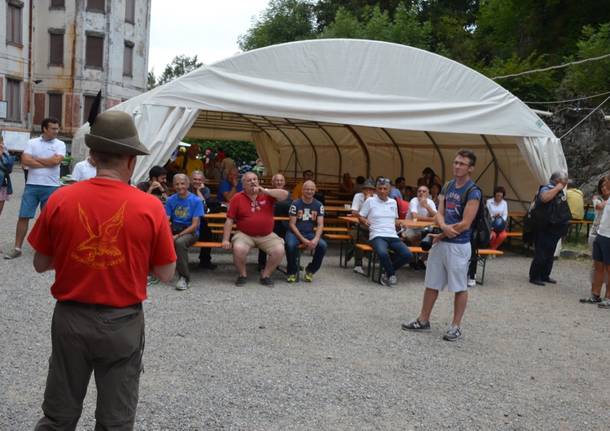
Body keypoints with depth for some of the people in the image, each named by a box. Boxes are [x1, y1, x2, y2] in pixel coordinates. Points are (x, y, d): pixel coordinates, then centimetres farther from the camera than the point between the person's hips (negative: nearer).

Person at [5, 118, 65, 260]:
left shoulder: (60, 144, 2)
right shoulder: (32, 142, 5)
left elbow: (56, 161, -14)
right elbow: (25, 160, -8)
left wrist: (36, 159, -5)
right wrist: (47, 163, -11)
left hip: (51, 187, -1)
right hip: (32, 185, 1)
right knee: (23, 216, 0)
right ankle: (17, 248, 7)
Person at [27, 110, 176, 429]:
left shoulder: (60, 200, -9)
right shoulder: (150, 207, -13)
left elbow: (40, 265, 2)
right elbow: (166, 274, -4)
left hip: (71, 318, 2)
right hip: (123, 324, -1)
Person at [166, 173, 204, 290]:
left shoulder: (196, 201, -5)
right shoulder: (171, 200, 8)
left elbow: (194, 225, -9)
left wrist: (178, 235, -20)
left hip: (190, 231, -4)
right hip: (174, 229, 4)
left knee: (179, 242, -37)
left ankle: (184, 278, -25)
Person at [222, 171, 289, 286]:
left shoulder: (267, 195, 3)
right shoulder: (237, 198, 0)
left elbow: (285, 195, -11)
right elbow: (229, 220, 0)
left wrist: (265, 191, -18)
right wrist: (225, 240, -8)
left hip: (267, 236, 1)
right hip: (245, 235, -1)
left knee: (280, 250, -21)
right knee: (238, 249, -31)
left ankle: (265, 275, 2)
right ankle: (242, 275, -3)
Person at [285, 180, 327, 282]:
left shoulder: (319, 205, 3)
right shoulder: (295, 204, -5)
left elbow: (320, 225, -3)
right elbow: (292, 224, -8)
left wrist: (316, 239, -22)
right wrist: (303, 239, -19)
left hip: (310, 233, 3)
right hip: (295, 232, -2)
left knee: (323, 245, -26)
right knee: (290, 245, -35)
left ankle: (310, 270, -2)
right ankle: (292, 272, -8)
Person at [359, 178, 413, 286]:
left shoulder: (393, 202, 19)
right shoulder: (370, 201, 6)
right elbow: (360, 217, 8)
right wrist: (365, 221, -13)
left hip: (393, 236, 5)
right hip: (377, 236, -4)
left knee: (408, 255, -19)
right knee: (383, 253, -37)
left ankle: (388, 271, 4)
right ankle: (391, 274, -6)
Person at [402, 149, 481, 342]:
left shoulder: (473, 192, -13)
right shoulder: (448, 186, 9)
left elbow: (465, 224, -18)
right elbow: (439, 213, 5)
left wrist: (442, 235, -8)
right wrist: (444, 227, -17)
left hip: (458, 245, -7)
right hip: (441, 242, 7)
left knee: (459, 287, 5)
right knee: (431, 283, 15)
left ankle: (456, 326, 17)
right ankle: (423, 320, 27)